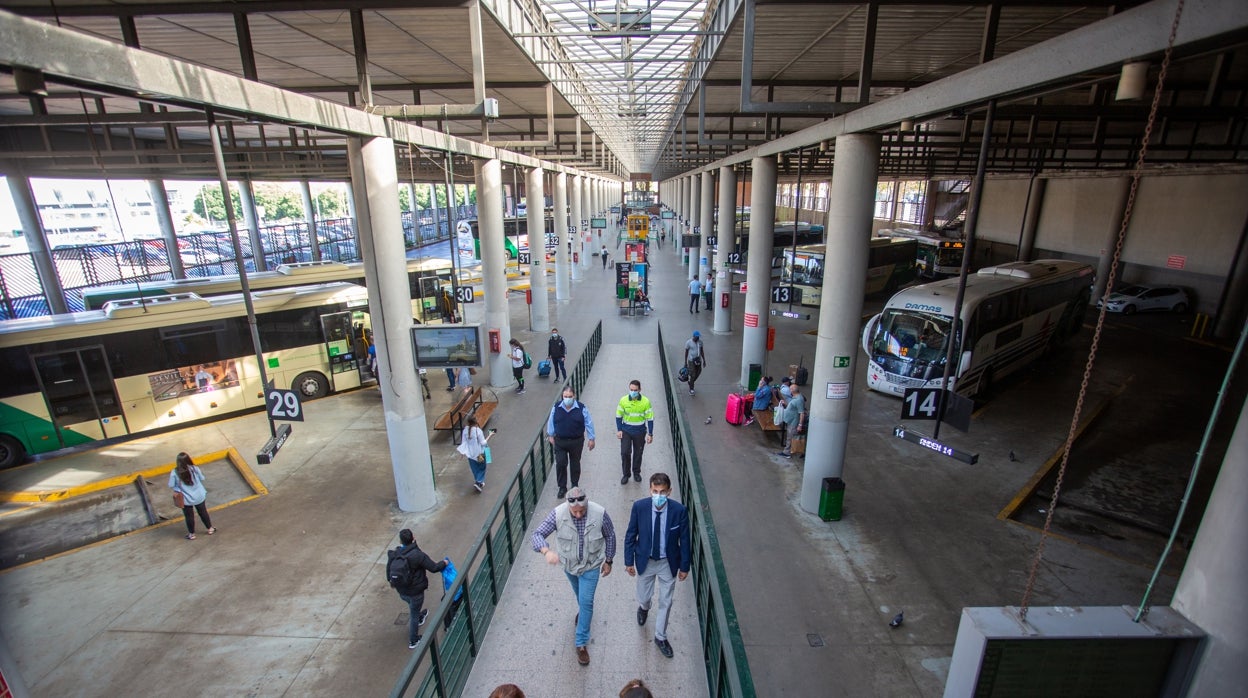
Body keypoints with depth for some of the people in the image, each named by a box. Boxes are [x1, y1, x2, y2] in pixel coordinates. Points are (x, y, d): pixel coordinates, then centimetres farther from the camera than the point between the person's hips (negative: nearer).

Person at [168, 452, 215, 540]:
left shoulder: (174, 472, -19)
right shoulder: (195, 469, -16)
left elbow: (171, 486, -12)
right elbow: (202, 479, -3)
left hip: (186, 499, -1)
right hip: (199, 496, 1)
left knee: (189, 516, 18)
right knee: (203, 513, 21)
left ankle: (191, 534, 34)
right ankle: (210, 529, 35)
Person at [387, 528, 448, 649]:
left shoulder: (393, 555, -12)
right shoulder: (418, 555, -28)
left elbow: (388, 571, 3)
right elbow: (433, 568, -22)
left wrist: (392, 582, 24)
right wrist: (443, 563, -1)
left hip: (401, 591, 5)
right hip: (415, 592, -5)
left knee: (413, 608, 34)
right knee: (414, 615, 15)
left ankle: (420, 617, 61)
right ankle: (413, 641, 31)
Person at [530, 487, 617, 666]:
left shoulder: (599, 513, -30)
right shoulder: (558, 513, -30)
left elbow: (610, 536, -12)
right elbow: (538, 533, -27)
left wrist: (609, 561, -3)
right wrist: (546, 551, -47)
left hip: (591, 565, -2)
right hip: (569, 564, 2)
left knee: (586, 601, 0)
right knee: (580, 595, 28)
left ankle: (581, 643, 20)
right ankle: (584, 610, 61)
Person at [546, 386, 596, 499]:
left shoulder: (582, 408, -12)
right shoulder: (556, 407, -7)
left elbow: (589, 423, -4)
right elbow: (551, 422, 7)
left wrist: (591, 439, -2)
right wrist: (550, 435, 11)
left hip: (576, 442, -1)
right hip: (560, 441, 1)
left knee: (575, 464, 14)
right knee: (560, 464, -1)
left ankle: (575, 485, 34)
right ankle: (562, 488, 16)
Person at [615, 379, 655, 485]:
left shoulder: (646, 401, -14)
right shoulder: (623, 400, -11)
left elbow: (650, 418, -7)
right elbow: (618, 416, 1)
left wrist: (650, 434, -6)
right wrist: (619, 430, -3)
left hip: (640, 432, 0)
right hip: (626, 431, 0)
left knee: (638, 453, 13)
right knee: (625, 452, -4)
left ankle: (636, 472, 35)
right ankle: (626, 474, 15)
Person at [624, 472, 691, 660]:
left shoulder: (679, 510, -23)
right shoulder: (639, 506, -22)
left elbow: (684, 539, -10)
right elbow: (630, 535, -9)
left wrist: (684, 566, -3)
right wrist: (629, 561, -4)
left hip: (668, 563, 0)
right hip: (645, 561, 1)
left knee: (666, 602, 14)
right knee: (643, 597, 20)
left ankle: (660, 637, 39)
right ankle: (644, 608, 57)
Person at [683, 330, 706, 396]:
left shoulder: (700, 342, -2)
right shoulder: (688, 342, -14)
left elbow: (702, 351, 8)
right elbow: (686, 352, -7)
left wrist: (704, 360, 7)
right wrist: (685, 362, -5)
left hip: (698, 360, 5)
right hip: (691, 361, -5)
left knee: (697, 373, 13)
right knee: (692, 375, -4)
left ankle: (690, 383, 40)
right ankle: (691, 389, 12)